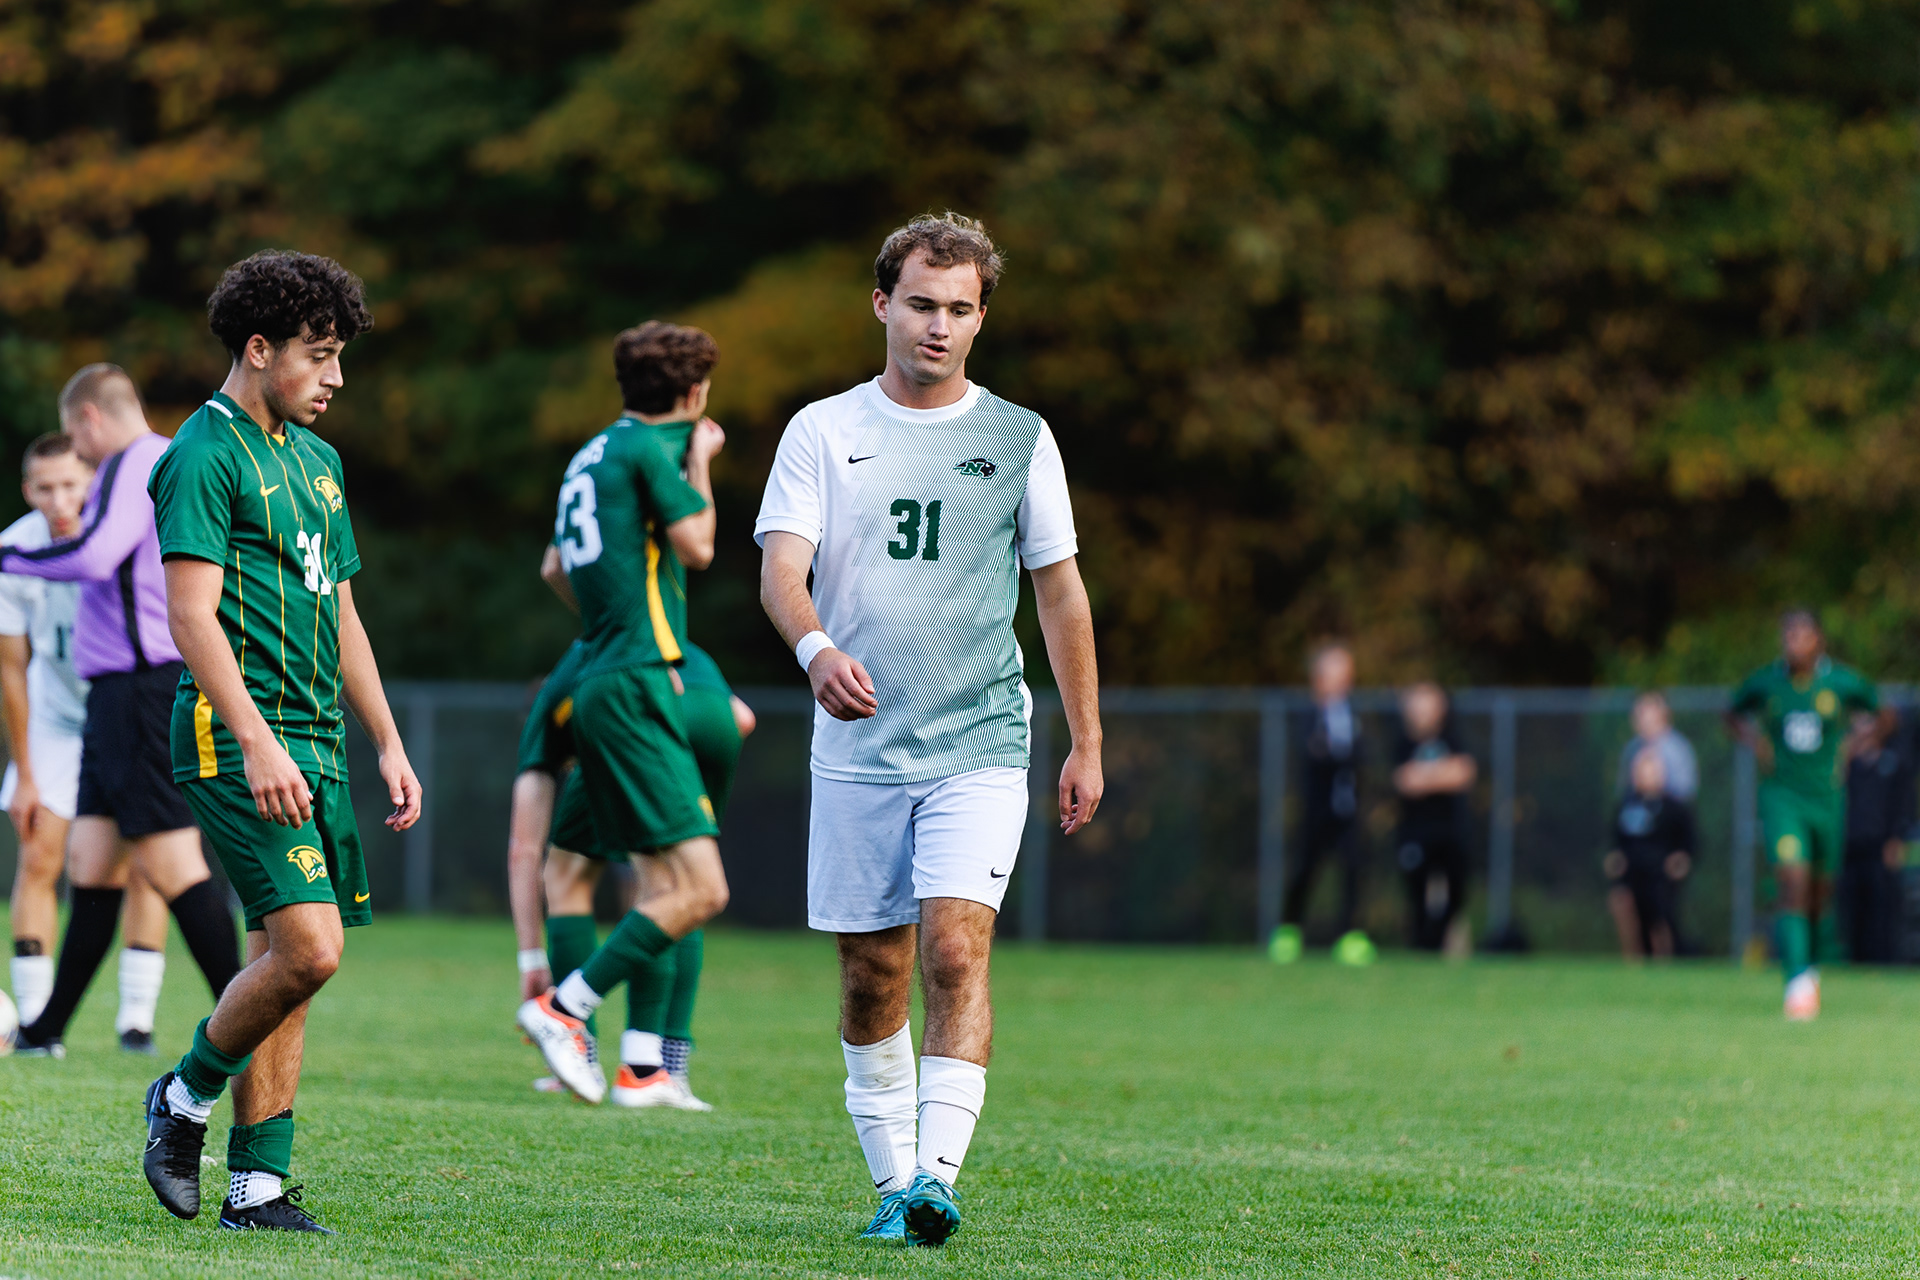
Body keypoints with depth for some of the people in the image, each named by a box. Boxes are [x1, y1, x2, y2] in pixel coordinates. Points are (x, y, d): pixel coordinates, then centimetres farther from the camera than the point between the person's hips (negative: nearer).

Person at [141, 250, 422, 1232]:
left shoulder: (316, 459, 19)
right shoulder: (205, 453, -8)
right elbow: (190, 612, -15)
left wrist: (388, 743, 20)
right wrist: (258, 743, -23)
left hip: (314, 741, 8)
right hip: (237, 736, -8)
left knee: (281, 957, 5)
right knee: (307, 946, -18)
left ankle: (257, 1187, 8)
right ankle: (185, 1098, 3)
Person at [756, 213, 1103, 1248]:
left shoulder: (1018, 438, 6)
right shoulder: (823, 431, 5)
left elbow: (1060, 592, 12)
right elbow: (780, 569, -6)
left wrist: (1087, 745, 11)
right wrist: (817, 648, -28)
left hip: (980, 745, -1)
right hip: (857, 749, 1)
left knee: (956, 947, -18)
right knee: (872, 977, 5)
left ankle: (938, 1174, -22)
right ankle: (892, 1186, 17)